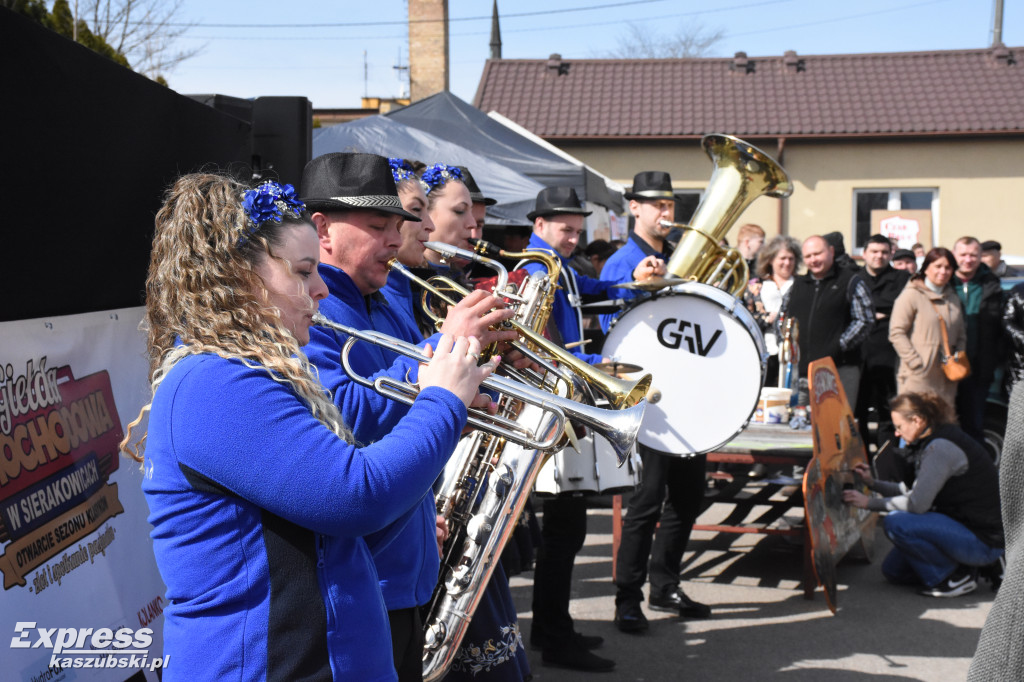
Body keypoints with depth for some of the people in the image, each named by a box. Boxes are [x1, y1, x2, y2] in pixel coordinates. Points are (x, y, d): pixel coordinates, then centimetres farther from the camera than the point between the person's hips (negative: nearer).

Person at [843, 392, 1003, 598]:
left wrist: (870, 503, -14)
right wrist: (873, 483, 8)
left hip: (984, 540, -10)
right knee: (893, 570, 11)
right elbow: (917, 492, 14)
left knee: (896, 523, -24)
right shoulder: (935, 443, 9)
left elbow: (917, 504, -24)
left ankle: (957, 576, -8)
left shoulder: (941, 447, -22)